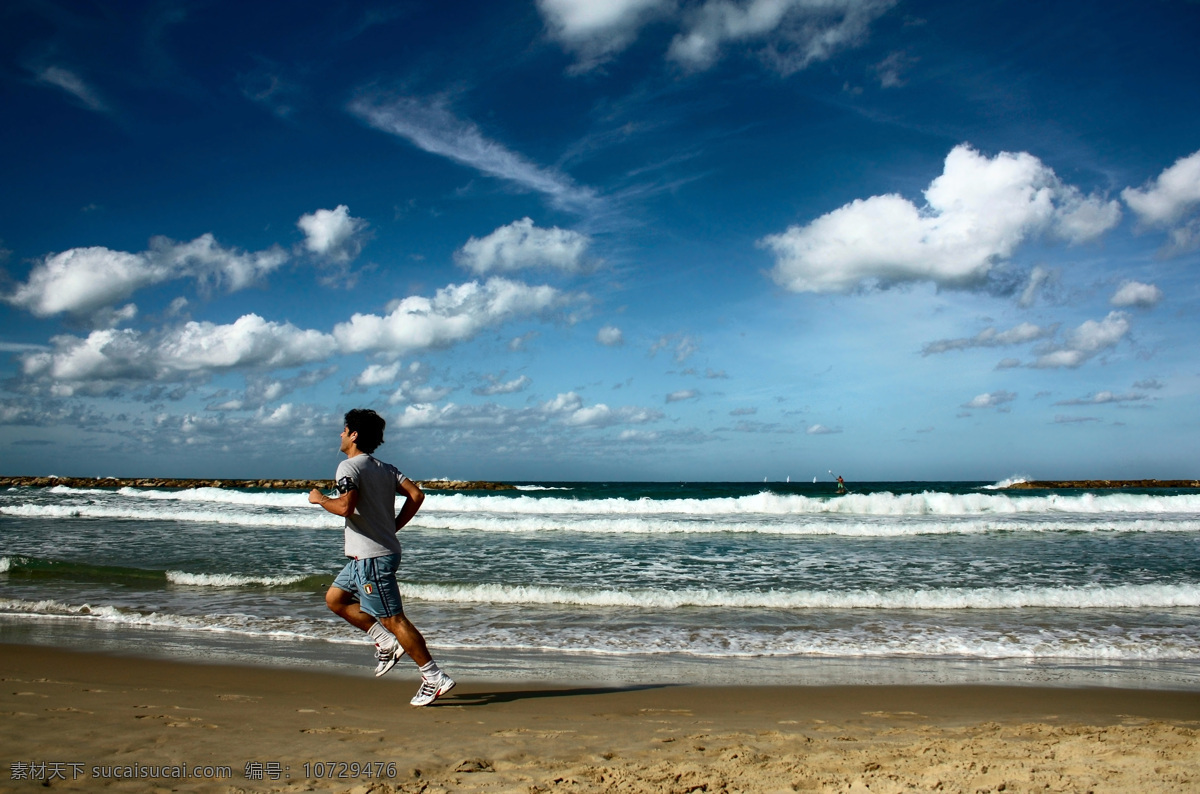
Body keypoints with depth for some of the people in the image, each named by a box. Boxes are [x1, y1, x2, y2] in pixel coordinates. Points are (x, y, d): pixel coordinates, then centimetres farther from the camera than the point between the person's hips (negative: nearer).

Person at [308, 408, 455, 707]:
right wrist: (393, 527, 11)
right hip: (369, 555, 9)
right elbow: (416, 495, 4)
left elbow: (345, 506, -27)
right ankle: (386, 643, 19)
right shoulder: (386, 469, 11)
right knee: (335, 598, 21)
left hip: (371, 557, -9)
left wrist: (319, 499, -7)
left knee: (393, 619, -4)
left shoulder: (349, 467, -12)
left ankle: (434, 678, 0)